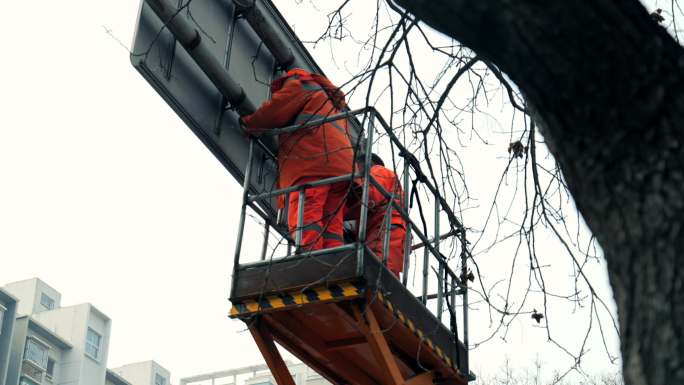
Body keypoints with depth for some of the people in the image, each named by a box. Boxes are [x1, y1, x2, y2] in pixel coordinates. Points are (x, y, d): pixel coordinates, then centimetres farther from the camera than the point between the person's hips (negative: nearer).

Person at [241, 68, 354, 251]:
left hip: (313, 161, -8)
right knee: (331, 224, -3)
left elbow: (274, 111, 5)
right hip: (340, 164, 8)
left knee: (304, 218, -21)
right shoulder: (333, 100, 42)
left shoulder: (300, 83, 17)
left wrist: (247, 123, 21)